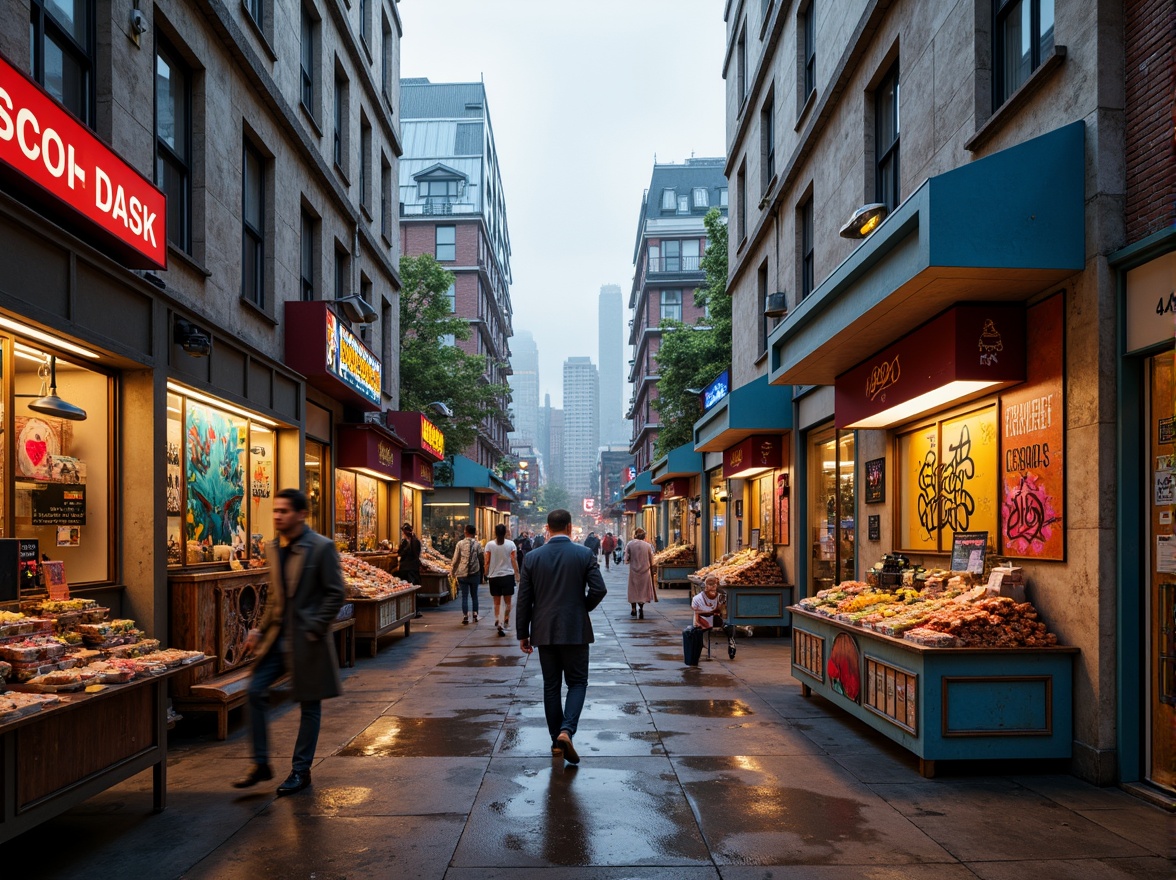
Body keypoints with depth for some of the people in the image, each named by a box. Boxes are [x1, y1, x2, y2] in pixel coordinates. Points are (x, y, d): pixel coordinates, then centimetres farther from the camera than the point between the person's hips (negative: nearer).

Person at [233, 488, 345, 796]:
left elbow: (334, 594, -12)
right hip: (278, 636, 6)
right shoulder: (274, 549, 9)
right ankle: (261, 764, 14)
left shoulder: (322, 547, -12)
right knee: (255, 692, 0)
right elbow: (274, 596, 17)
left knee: (310, 704, 6)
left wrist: (313, 630, -17)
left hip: (307, 640, -6)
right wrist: (260, 629, 5)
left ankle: (301, 770, 19)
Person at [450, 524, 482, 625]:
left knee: (464, 596, 5)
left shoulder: (460, 544, -5)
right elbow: (481, 559, 0)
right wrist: (482, 573, 12)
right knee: (474, 595, 14)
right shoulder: (477, 544, -4)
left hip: (462, 574, -1)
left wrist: (452, 571, 8)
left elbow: (455, 559, -3)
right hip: (475, 573, 1)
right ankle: (475, 615, 17)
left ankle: (465, 617, 1)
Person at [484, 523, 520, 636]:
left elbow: (487, 562, -4)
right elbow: (514, 561, -5)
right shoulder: (511, 544, -3)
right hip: (508, 575, 0)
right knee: (507, 602, 8)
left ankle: (497, 620, 1)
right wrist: (517, 575, 2)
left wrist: (486, 574, 9)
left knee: (497, 602, 12)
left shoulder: (489, 544, -4)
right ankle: (504, 621, -2)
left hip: (494, 576, 0)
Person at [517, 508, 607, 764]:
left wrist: (523, 633, 8)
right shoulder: (585, 554, -6)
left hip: (544, 631, 2)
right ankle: (566, 731, -13)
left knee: (551, 686, 12)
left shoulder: (532, 557, -1)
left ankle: (556, 740, 18)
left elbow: (524, 599, 0)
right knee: (577, 683, 8)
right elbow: (598, 589, -11)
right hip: (575, 630, -2)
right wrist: (582, 608, 8)